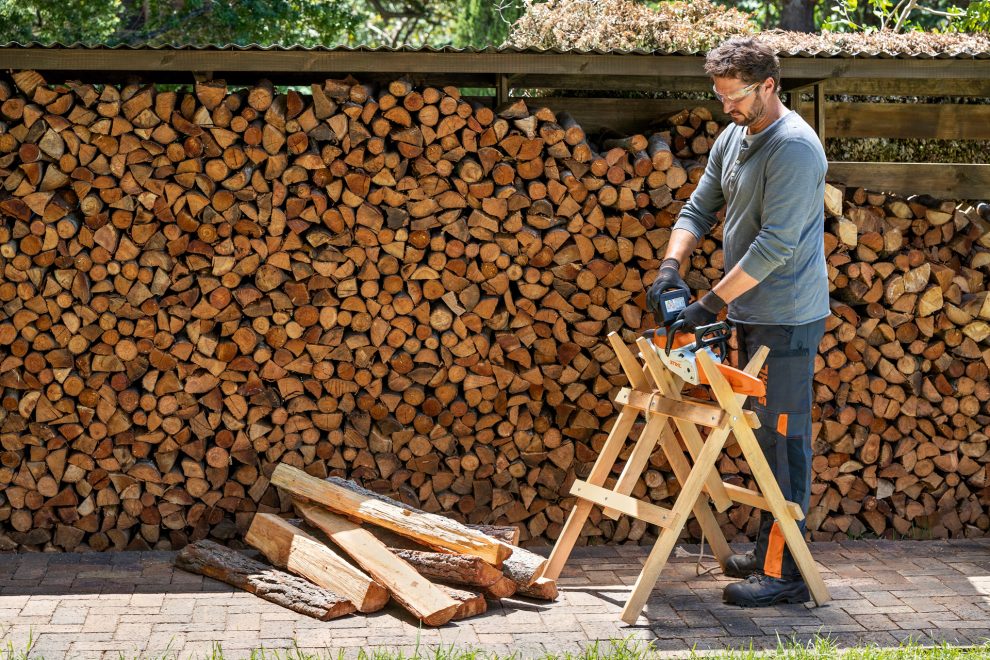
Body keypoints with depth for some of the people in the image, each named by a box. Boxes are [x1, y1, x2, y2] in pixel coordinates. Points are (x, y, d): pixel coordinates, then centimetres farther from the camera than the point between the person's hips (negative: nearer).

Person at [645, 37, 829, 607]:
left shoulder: (793, 147, -18)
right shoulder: (733, 139, 11)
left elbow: (776, 244, -23)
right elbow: (699, 210, 13)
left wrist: (713, 302, -21)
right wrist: (672, 266, -5)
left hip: (787, 322, -9)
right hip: (752, 314, 9)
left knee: (783, 439, -7)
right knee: (766, 436, 16)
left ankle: (784, 573, -3)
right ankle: (768, 552, 26)